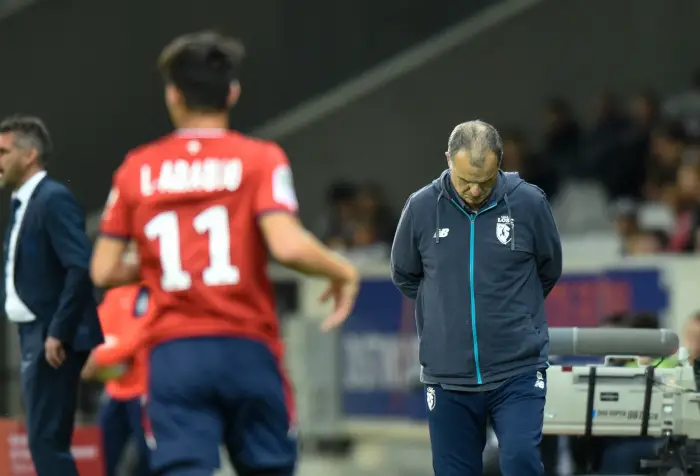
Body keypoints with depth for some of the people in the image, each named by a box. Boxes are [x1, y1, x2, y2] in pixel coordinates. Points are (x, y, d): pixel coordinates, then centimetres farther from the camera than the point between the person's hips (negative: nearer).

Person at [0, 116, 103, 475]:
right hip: (33, 338, 10)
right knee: (44, 441, 10)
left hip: (54, 340, -10)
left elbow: (80, 268, -22)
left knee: (47, 441, -11)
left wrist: (58, 332, -23)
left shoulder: (54, 199, -12)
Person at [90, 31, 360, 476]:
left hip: (172, 355, 1)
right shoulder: (260, 159, -1)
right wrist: (344, 270, 2)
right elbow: (288, 245, -16)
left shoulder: (138, 168, 7)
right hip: (247, 350, -1)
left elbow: (103, 271, 7)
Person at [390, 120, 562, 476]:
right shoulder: (422, 208, -5)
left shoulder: (529, 203, -7)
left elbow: (548, 272, 10)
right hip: (447, 376, 2)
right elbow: (404, 277, 13)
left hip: (517, 371, -2)